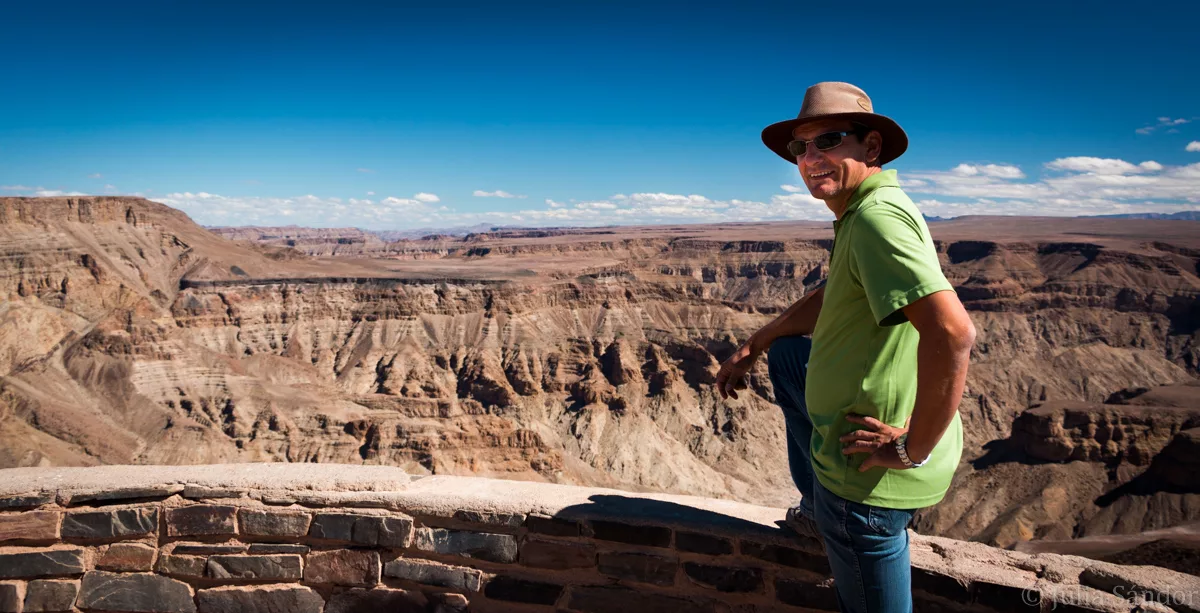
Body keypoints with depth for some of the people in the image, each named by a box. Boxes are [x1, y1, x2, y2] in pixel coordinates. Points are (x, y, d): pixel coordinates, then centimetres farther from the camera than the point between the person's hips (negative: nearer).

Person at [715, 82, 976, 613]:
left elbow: (952, 332, -36)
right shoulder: (862, 211, 9)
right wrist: (752, 348, 26)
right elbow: (830, 296, 25)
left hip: (871, 472, -10)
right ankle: (819, 507, 35)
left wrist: (915, 449, -25)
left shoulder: (878, 216, -24)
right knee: (785, 355, 29)